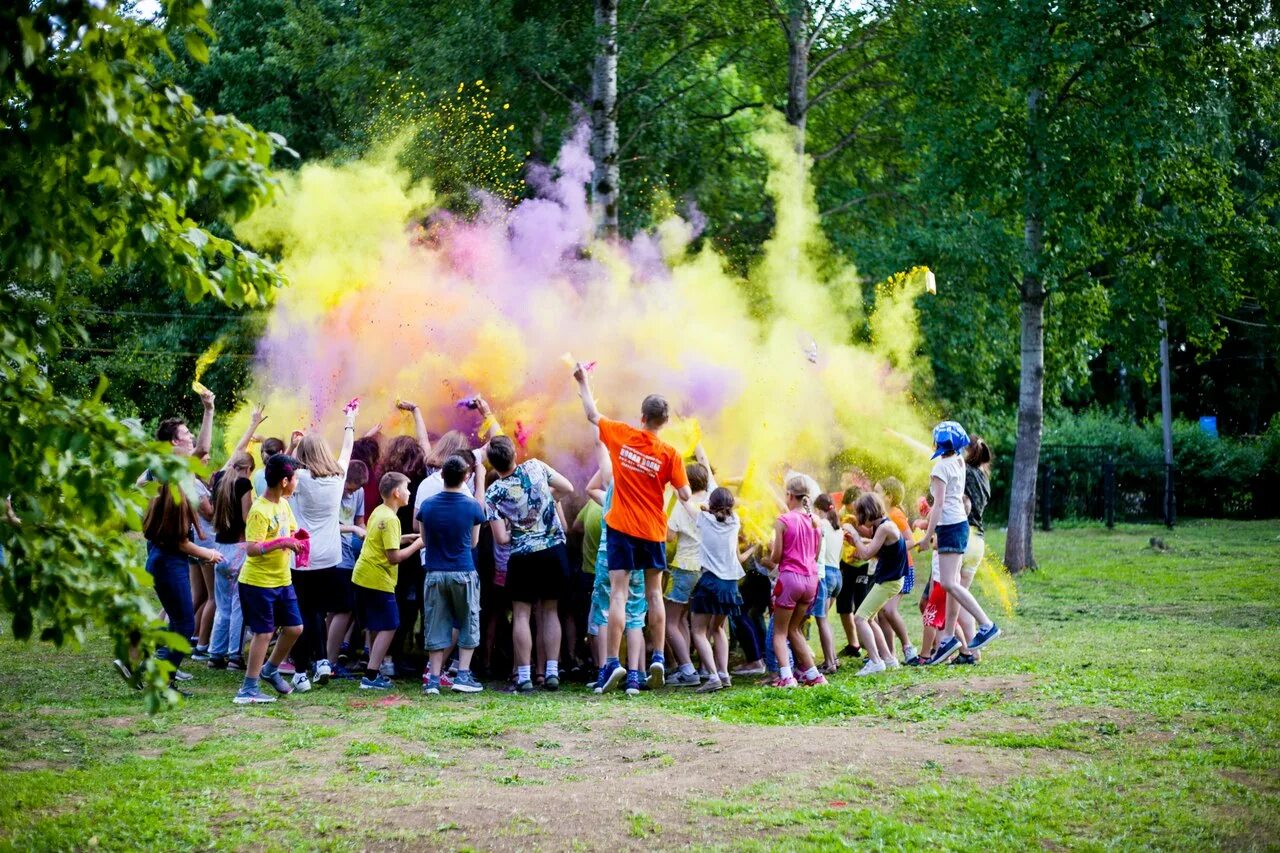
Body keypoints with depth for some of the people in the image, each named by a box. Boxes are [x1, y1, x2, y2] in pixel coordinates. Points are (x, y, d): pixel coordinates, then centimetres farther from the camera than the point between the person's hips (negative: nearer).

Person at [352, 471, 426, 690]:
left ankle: (374, 672, 21)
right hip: (378, 580, -10)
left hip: (363, 577, 10)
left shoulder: (378, 512, 10)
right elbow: (394, 557, -21)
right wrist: (417, 544, -11)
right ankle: (371, 676, -9)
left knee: (376, 627, 17)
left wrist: (405, 539, 12)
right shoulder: (390, 519, -19)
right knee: (388, 628, -5)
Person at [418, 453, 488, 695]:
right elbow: (473, 542, 5)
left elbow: (424, 540, 7)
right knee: (468, 624, 11)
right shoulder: (472, 507, -7)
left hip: (434, 573, 2)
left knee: (437, 626, 6)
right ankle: (463, 676, 5)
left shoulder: (427, 505, -1)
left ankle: (433, 678, 4)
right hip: (463, 573, -2)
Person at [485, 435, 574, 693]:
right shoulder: (535, 467, -5)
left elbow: (501, 539, -11)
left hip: (523, 556, -3)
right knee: (550, 611, 12)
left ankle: (524, 677, -2)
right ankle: (552, 672, 8)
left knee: (521, 615, 4)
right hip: (555, 550, 3)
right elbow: (568, 489, 5)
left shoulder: (493, 493, -10)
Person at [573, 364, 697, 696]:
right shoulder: (669, 454, -7)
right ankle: (658, 658, 13)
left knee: (618, 594, -3)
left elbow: (592, 415, 11)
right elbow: (685, 495, -7)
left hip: (622, 527, -1)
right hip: (653, 531, 1)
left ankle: (613, 662, -9)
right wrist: (696, 509, 16)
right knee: (654, 594, 14)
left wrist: (582, 381, 25)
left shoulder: (621, 435, -5)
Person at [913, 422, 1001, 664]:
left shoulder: (942, 467, -13)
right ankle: (948, 637, 11)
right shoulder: (959, 463, 12)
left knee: (949, 583, -13)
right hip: (960, 523, 10)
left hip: (950, 526, -10)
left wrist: (927, 535, -15)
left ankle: (987, 625, -17)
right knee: (952, 583, 9)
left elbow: (939, 504, -17)